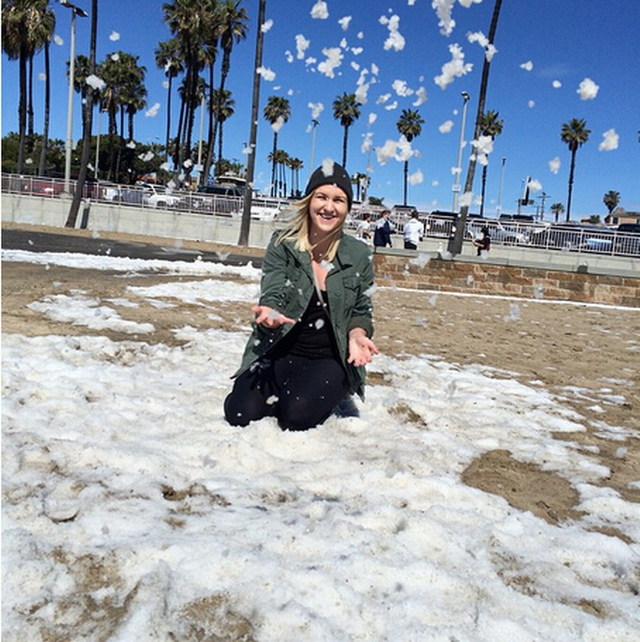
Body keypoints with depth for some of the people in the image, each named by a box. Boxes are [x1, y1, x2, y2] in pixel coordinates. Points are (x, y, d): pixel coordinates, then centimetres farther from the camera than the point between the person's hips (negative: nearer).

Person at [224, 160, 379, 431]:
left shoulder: (360, 255, -1)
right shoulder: (282, 244, -3)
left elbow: (362, 311, 7)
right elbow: (272, 292, -13)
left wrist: (357, 334, -16)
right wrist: (269, 312, -38)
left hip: (331, 360, -1)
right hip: (280, 353, 1)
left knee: (297, 415, -25)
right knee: (239, 413, -16)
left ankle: (333, 396, 9)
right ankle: (288, 392, 13)